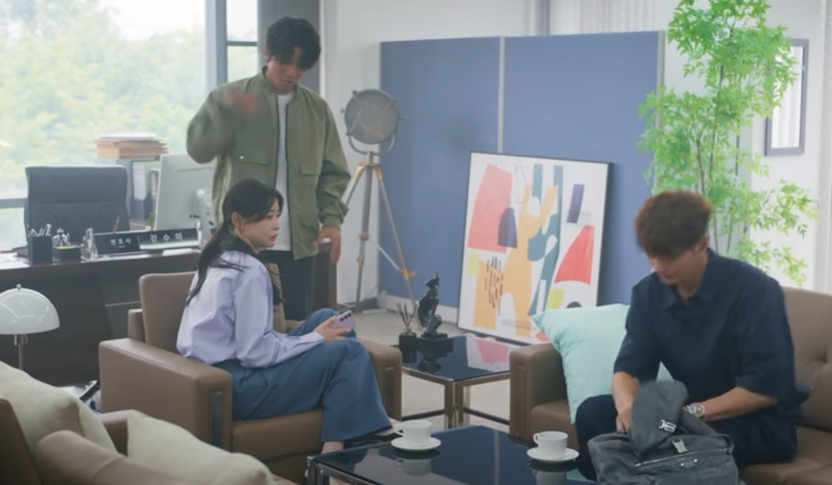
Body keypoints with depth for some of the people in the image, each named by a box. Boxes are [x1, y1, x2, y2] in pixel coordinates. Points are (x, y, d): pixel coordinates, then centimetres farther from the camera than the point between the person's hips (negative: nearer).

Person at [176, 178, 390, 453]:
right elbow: (256, 353, -20)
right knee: (348, 351, -10)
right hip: (235, 386, -9)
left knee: (326, 318, 11)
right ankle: (335, 447, -2)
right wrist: (316, 338, -8)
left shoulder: (218, 258, 12)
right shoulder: (249, 271, -17)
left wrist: (317, 333, 11)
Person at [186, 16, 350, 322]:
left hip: (298, 245, 3)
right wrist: (224, 109, -26)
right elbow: (198, 149, -10)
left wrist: (332, 218, -5)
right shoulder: (230, 97, 1)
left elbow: (332, 173, 11)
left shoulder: (317, 109, 9)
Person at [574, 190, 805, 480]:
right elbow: (630, 366, -6)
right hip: (688, 412, 5)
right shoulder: (648, 293, -3)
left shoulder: (754, 290, -20)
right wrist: (627, 405, -29)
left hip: (762, 422, -5)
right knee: (593, 413, -14)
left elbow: (766, 387, -22)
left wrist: (692, 412, -30)